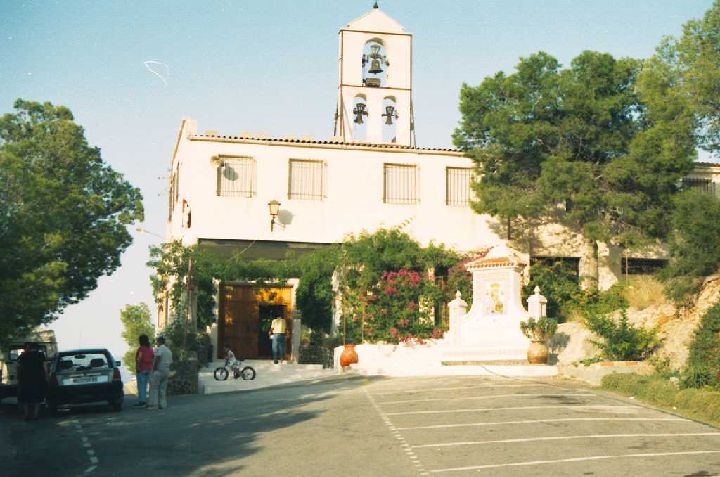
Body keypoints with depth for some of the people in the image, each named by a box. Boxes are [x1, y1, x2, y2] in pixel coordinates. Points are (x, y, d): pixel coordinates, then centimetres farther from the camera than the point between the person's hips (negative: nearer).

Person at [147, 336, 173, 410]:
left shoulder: (158, 349, -9)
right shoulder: (169, 350, 18)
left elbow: (157, 359, -20)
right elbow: (170, 362, 18)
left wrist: (154, 369, -16)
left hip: (158, 371, -8)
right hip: (166, 371, 8)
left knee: (154, 388, -5)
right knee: (163, 389, 11)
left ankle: (154, 404, -9)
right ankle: (163, 404, 9)